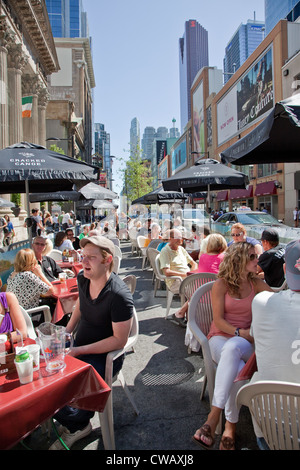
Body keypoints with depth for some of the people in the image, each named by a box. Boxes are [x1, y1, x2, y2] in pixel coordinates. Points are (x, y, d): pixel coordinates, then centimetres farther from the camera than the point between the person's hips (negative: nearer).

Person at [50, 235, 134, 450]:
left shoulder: (119, 295, -26)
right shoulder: (83, 279, -3)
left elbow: (119, 340, -21)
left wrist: (78, 351, -21)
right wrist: (66, 332, 4)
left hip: (105, 356, -7)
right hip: (79, 347, 8)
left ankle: (78, 425, 15)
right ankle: (77, 424, 17)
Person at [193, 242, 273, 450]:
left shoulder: (256, 283, 11)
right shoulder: (221, 284, -1)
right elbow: (218, 320, -5)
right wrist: (239, 332, -17)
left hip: (245, 341, 1)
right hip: (220, 337, -1)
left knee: (231, 349, -36)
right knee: (238, 369, -35)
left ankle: (214, 415, -34)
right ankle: (230, 426, -24)